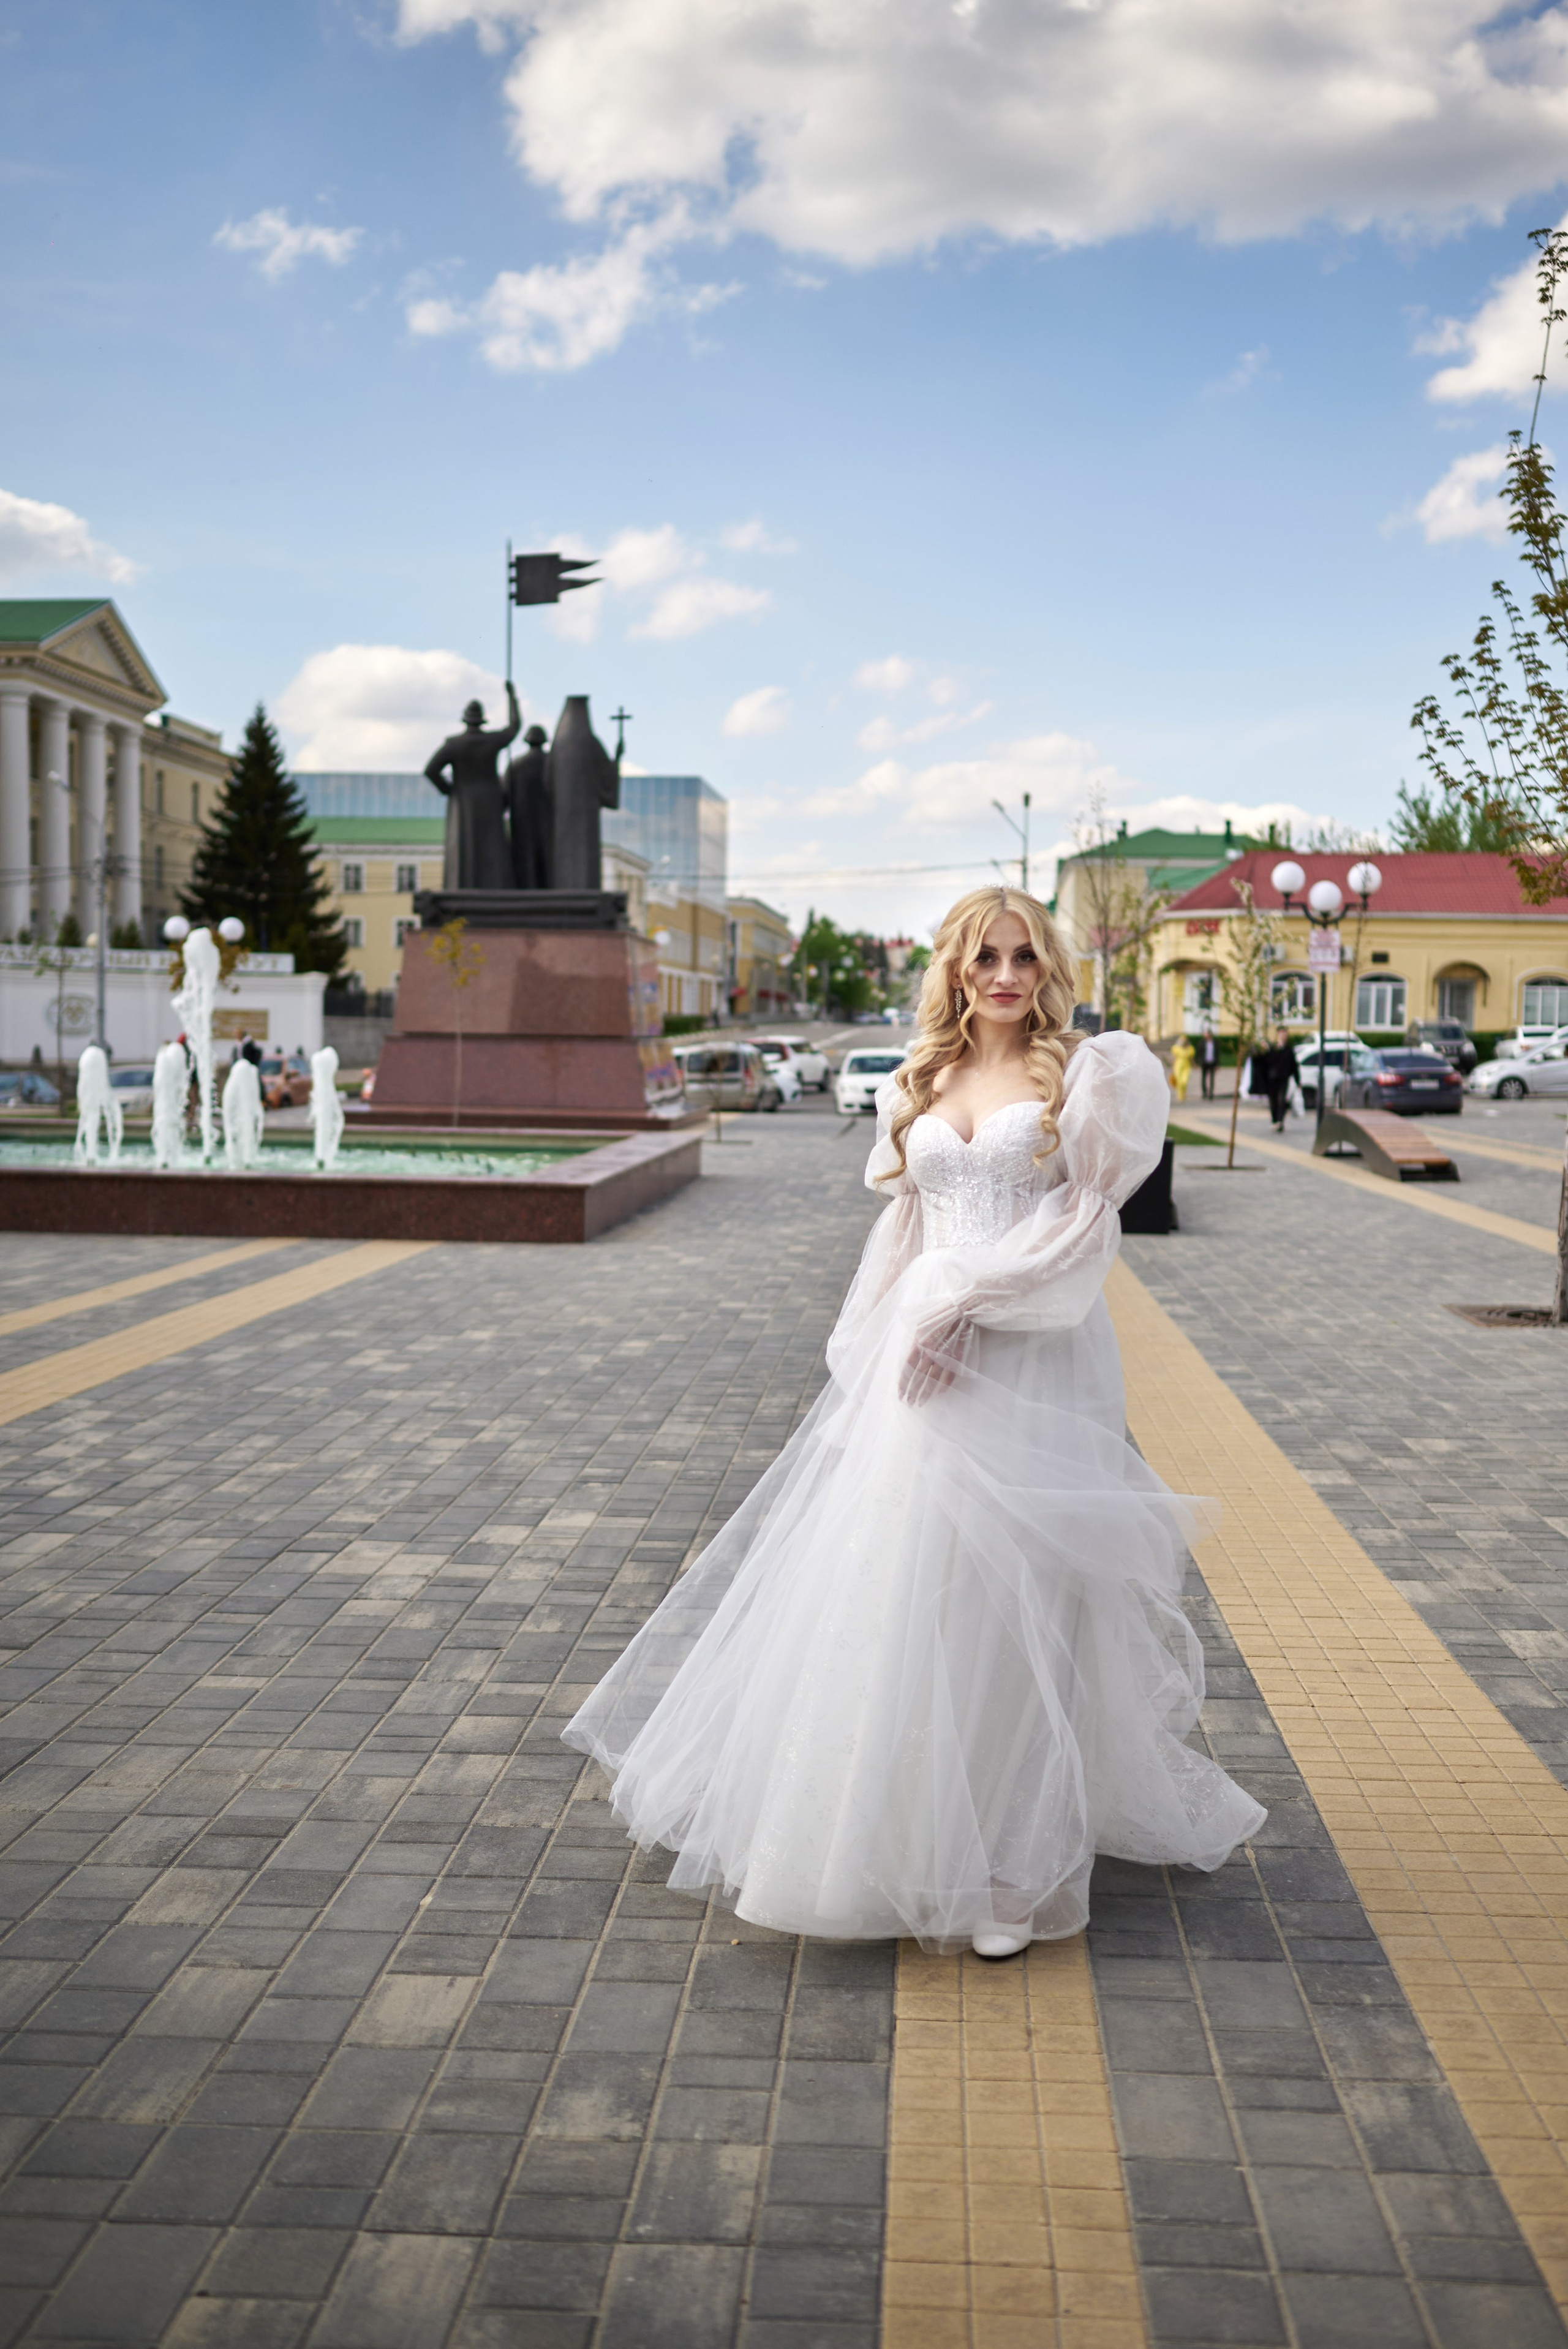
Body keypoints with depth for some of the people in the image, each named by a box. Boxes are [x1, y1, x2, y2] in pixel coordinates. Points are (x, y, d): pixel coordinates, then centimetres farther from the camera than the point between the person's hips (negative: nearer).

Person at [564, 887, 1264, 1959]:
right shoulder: (917, 1089, 14)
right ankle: (887, 1825, 25)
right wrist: (870, 1364, 12)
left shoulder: (1084, 1076, 1)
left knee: (1011, 1601, 0)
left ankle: (1014, 1865, 13)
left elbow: (1088, 1219, -8)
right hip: (919, 1366, 4)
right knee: (897, 1593, 8)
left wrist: (969, 1302, -14)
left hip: (1032, 1370, -4)